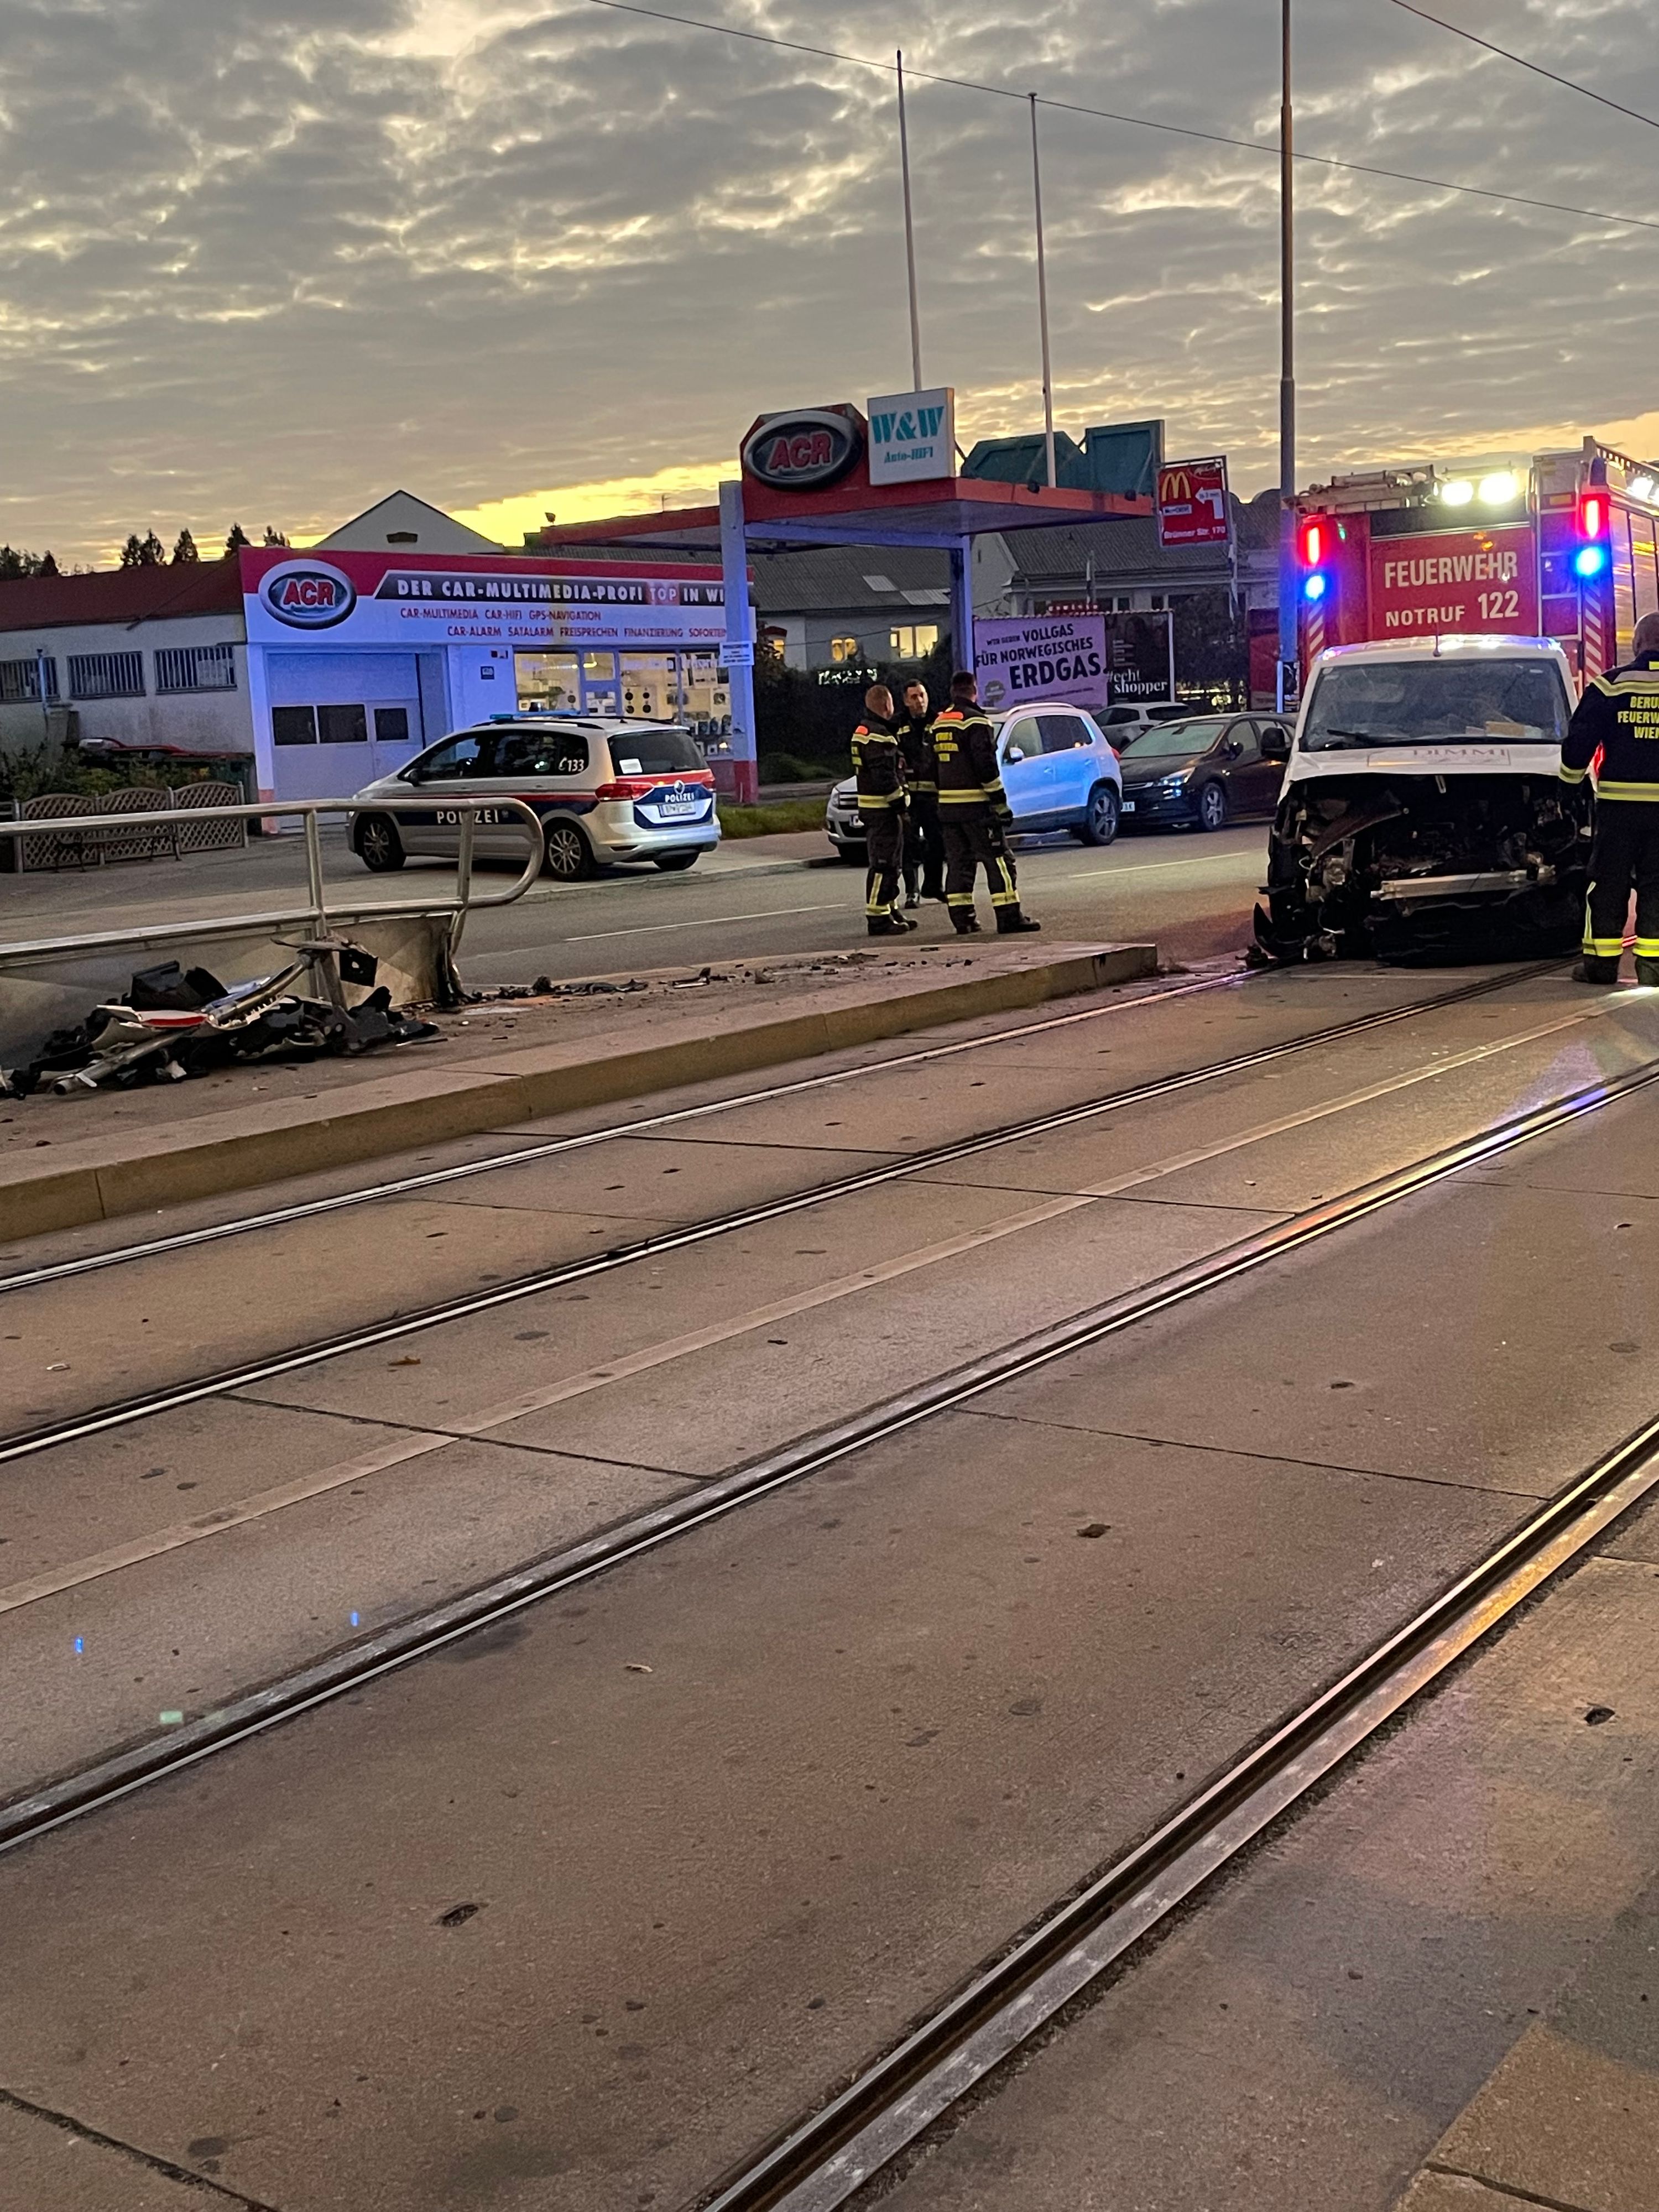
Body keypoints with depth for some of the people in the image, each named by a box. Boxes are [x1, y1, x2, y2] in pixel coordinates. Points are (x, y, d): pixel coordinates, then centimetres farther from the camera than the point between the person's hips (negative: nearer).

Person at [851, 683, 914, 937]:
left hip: (871, 806, 11)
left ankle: (890, 912, 23)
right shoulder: (878, 736, -17)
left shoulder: (863, 732, 16)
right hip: (883, 808, -11)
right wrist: (899, 802, -16)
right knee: (883, 864, -9)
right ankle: (878, 918, -9)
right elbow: (884, 776, -22)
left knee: (888, 863, 17)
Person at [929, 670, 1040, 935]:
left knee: (958, 862, 10)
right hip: (976, 804, -8)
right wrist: (1000, 800, -13)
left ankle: (963, 919, 9)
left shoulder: (939, 723, 13)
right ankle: (1009, 918, -8)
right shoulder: (975, 721, -12)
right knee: (998, 860, -5)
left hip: (947, 804, 8)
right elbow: (986, 763, -17)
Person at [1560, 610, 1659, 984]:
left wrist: (1571, 779, 14)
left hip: (1618, 801, -1)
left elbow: (1579, 741, -1)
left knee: (1608, 882, 6)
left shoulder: (1609, 685, -3)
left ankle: (1601, 960, 7)